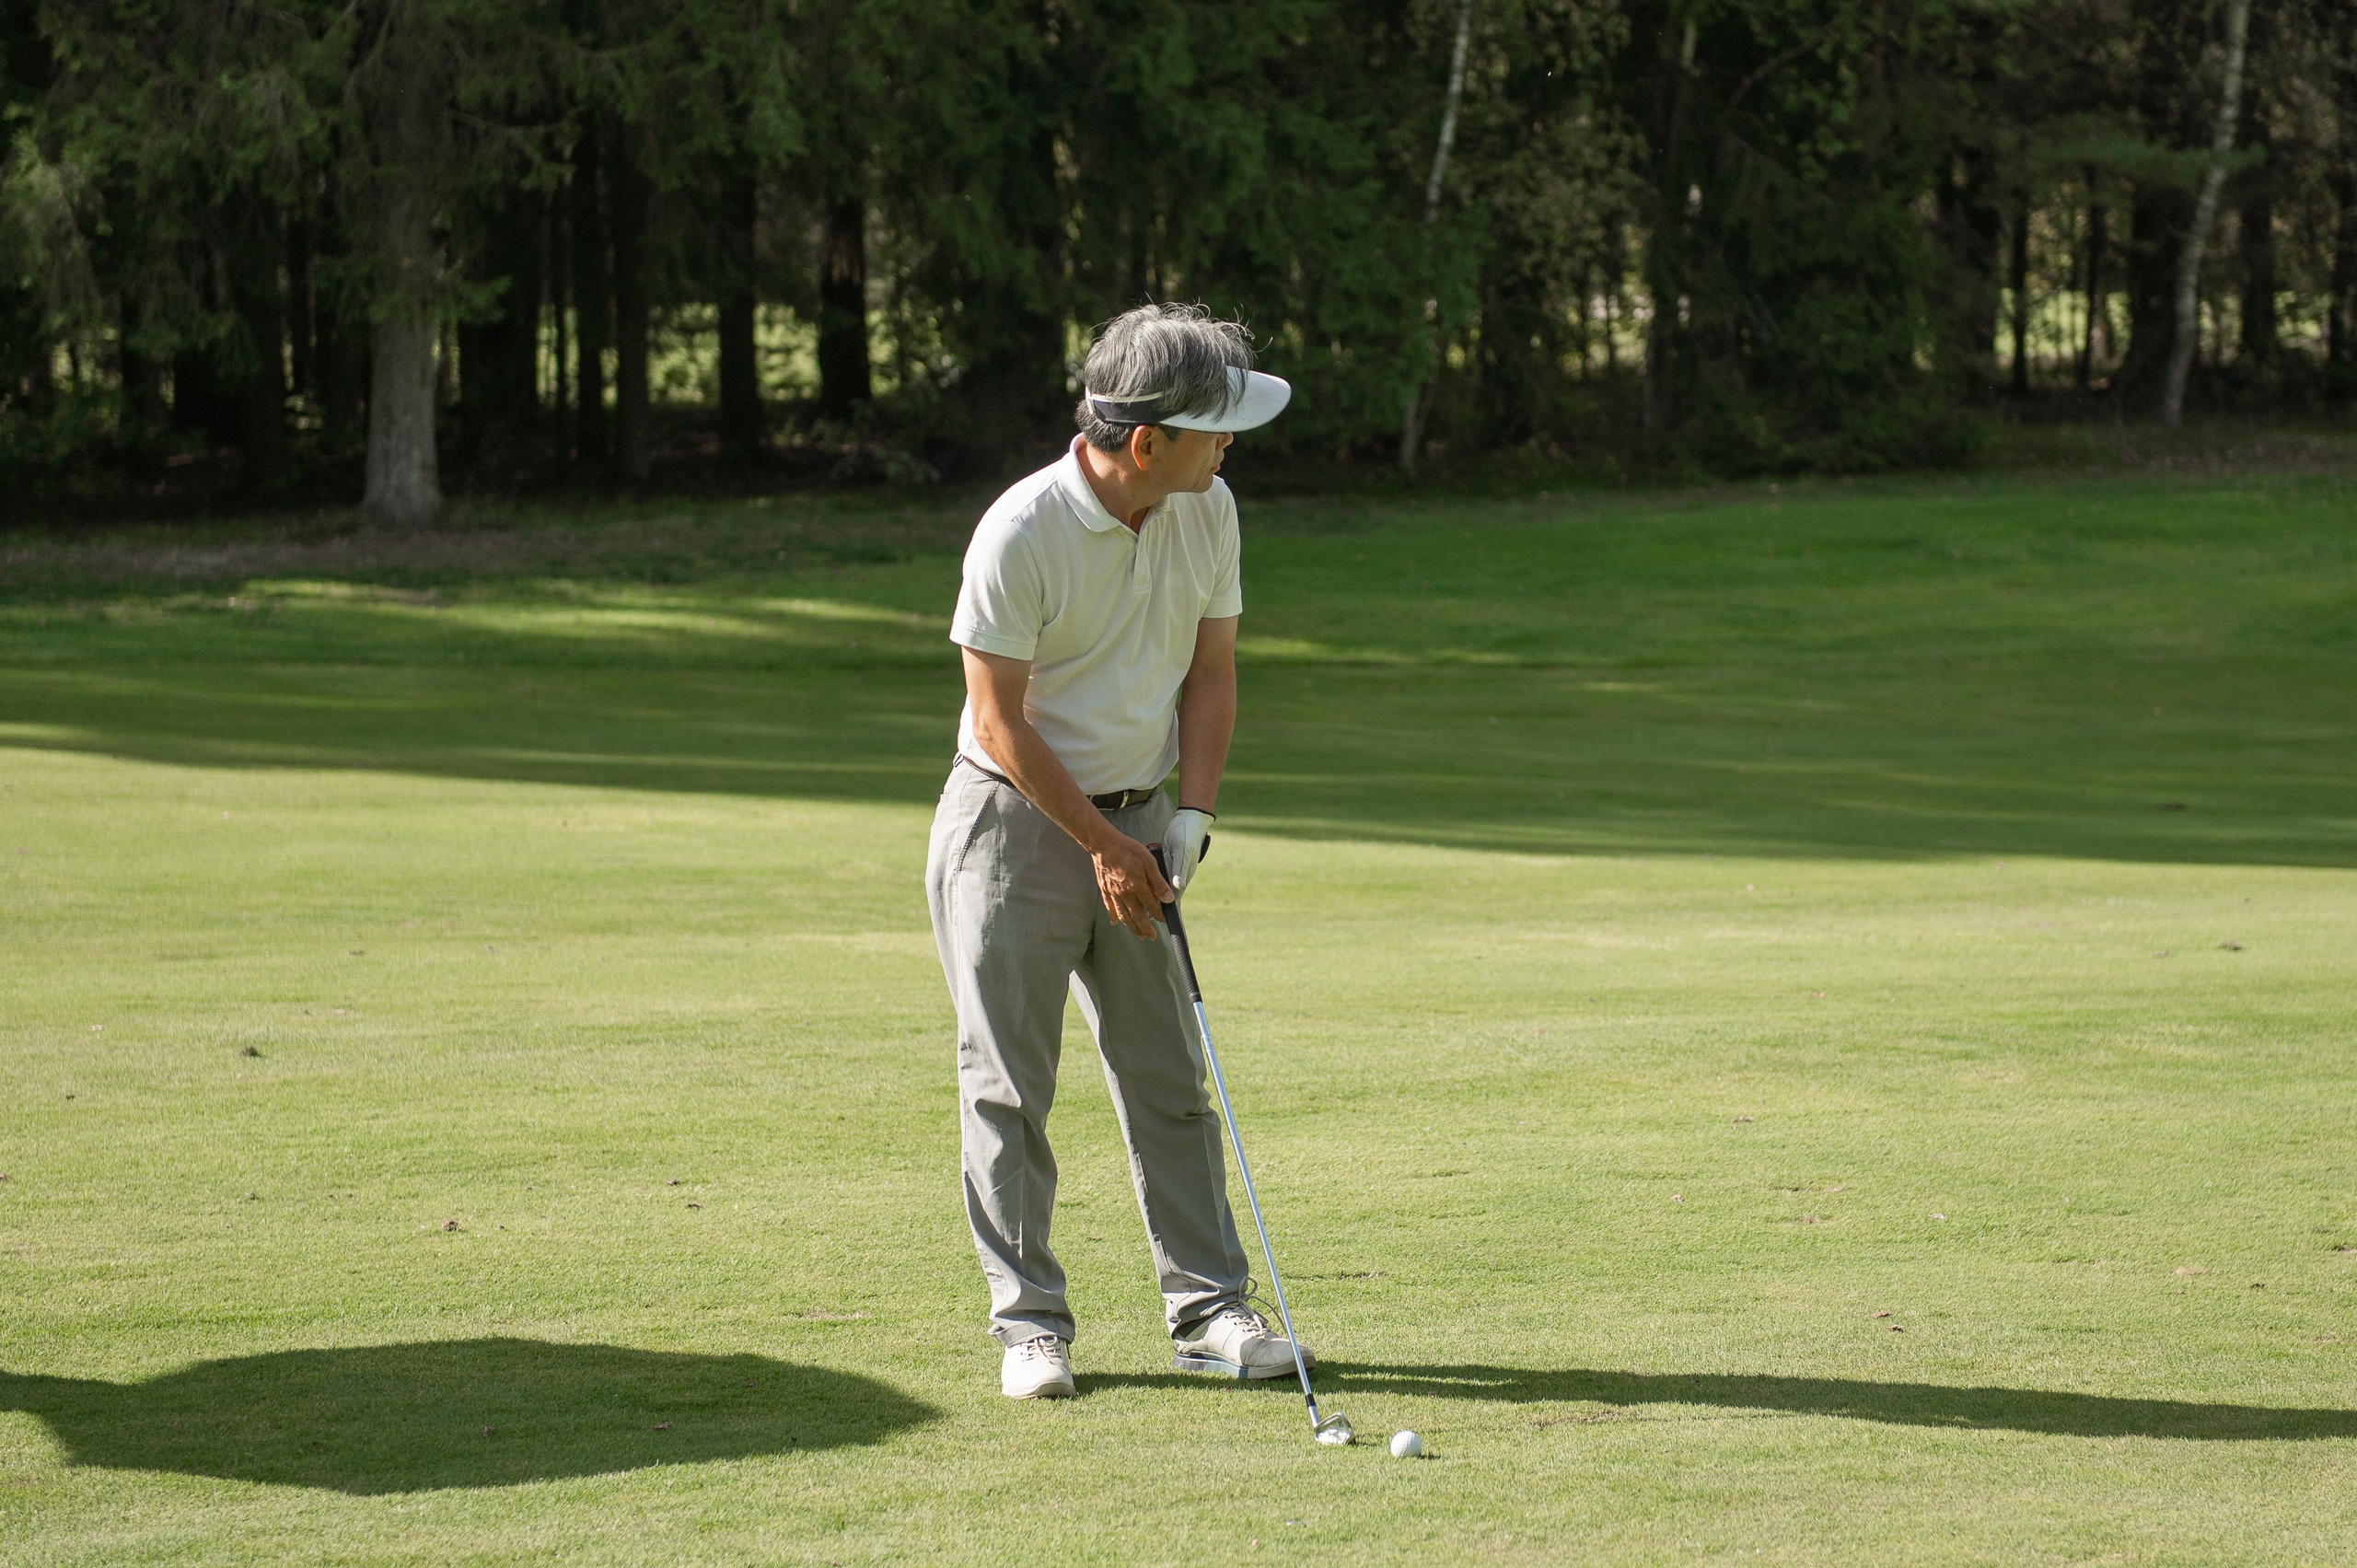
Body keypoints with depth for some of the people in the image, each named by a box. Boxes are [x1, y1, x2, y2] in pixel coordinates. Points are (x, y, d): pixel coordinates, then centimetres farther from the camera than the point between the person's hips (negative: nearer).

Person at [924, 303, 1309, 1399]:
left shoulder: (1206, 511, -2)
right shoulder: (1021, 533, -20)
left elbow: (1211, 672, 7)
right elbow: (1001, 720, -15)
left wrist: (1191, 813, -4)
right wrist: (1101, 844, -12)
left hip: (1134, 822, 5)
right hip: (1015, 819, -5)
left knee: (1170, 1075, 4)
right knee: (1008, 1082, -2)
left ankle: (1208, 1305, 9)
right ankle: (1029, 1322, 5)